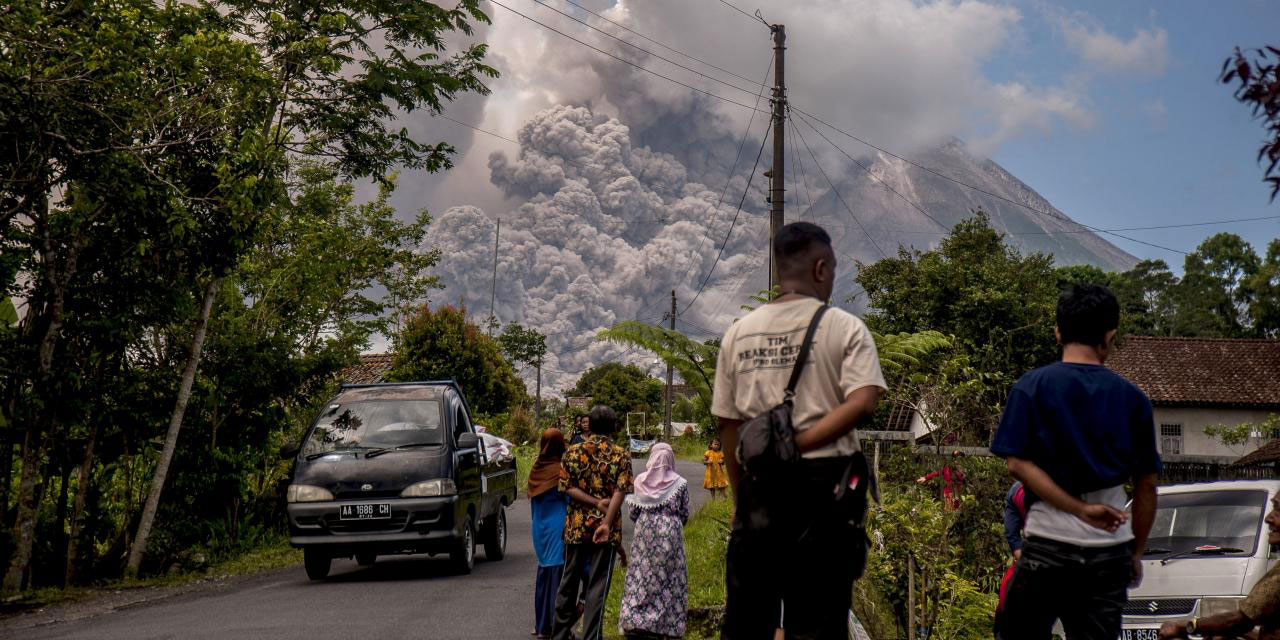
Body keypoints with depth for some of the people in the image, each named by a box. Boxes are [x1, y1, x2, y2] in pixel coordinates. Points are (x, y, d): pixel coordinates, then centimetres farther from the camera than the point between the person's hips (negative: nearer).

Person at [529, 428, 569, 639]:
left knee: (544, 571, 16)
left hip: (540, 528, 7)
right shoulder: (560, 470, -15)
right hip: (558, 529, -7)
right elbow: (568, 499, -11)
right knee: (557, 573, -3)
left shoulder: (536, 469, 6)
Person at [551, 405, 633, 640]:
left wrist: (596, 503, -8)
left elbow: (567, 488, -6)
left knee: (569, 581, 15)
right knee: (597, 586, 1)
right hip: (605, 531, -2)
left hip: (575, 527, 2)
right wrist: (607, 523, -20)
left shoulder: (572, 452, 1)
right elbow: (620, 492, -15)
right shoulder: (621, 455, -4)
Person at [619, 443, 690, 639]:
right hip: (670, 534, -2)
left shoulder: (640, 480, 1)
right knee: (667, 580, 4)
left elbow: (633, 512, 4)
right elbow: (685, 514, 3)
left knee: (640, 577, 6)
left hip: (644, 533, 2)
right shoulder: (679, 483, -3)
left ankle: (634, 623, 3)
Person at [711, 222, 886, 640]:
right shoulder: (843, 327, -2)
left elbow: (727, 422, 12)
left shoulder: (739, 332, 9)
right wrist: (799, 443, -13)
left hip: (757, 481, 4)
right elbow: (863, 401, -17)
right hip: (823, 478, -3)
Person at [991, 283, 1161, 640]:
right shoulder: (1132, 398, 6)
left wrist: (1080, 509, -11)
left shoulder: (1032, 387, 1)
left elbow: (1018, 463, -9)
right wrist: (1137, 552, 16)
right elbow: (1147, 484, 8)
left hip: (1049, 544, -2)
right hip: (1111, 550, 2)